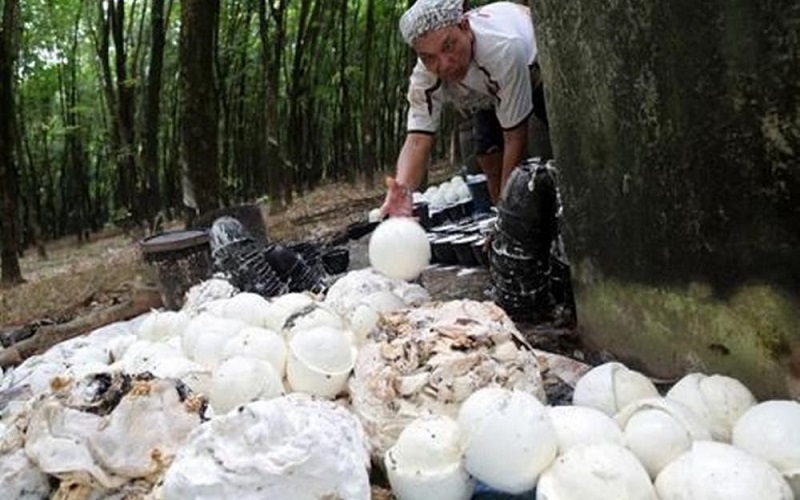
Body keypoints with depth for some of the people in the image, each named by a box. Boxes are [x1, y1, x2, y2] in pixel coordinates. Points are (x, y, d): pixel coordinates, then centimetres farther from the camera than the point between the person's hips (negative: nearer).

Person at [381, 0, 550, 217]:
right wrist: (403, 189, -60)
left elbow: (514, 140, -39)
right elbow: (418, 140, -38)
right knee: (489, 152, -10)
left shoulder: (504, 47, -46)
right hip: (490, 92, 4)